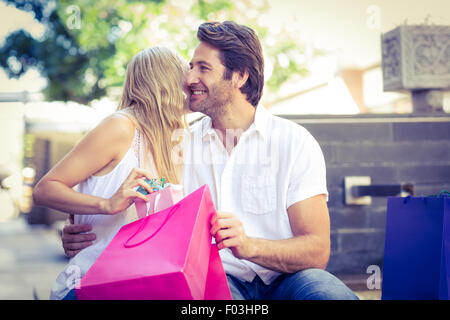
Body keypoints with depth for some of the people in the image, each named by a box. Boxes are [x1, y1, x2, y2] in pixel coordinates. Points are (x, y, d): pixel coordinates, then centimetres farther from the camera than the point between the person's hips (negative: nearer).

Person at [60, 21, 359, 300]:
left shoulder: (294, 141, -1)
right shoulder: (181, 144, 10)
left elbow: (317, 252, -9)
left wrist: (248, 246, -28)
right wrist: (87, 238, -6)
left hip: (282, 280, -1)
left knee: (331, 292, -34)